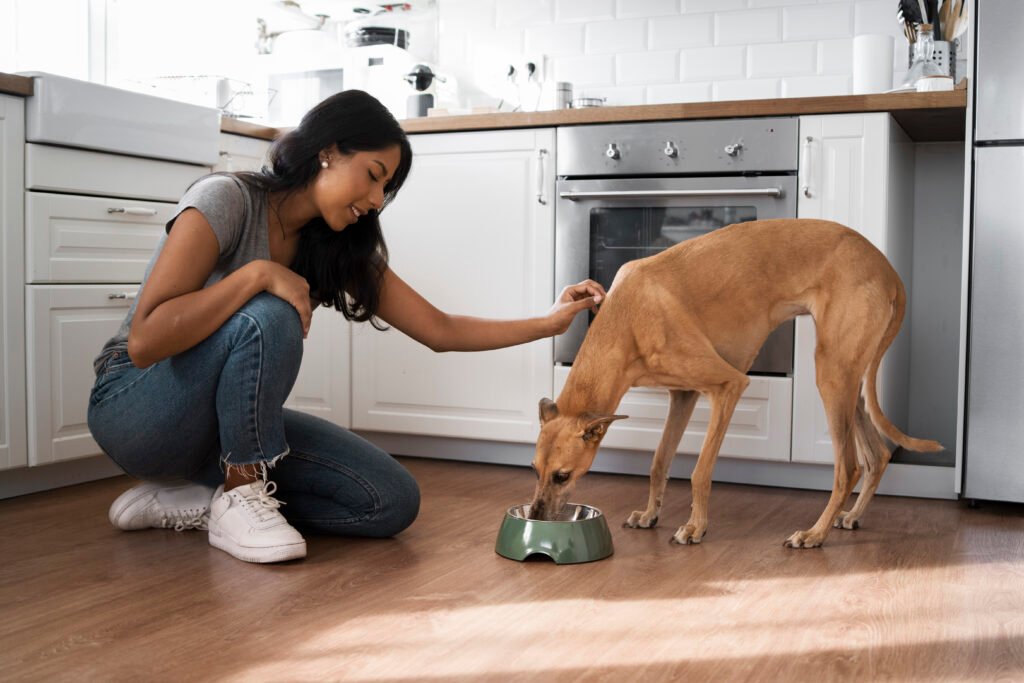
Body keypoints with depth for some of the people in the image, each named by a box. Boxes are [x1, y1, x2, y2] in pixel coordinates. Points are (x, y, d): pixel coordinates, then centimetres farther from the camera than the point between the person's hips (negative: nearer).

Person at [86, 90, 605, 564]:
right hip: (138, 409, -6)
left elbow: (440, 330, 0)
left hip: (229, 423, 7)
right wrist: (257, 274, -31)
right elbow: (145, 341, -27)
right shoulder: (226, 200, -19)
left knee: (393, 501, -9)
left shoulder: (339, 248, 1)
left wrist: (550, 323, -5)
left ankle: (193, 502, -2)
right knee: (270, 318, -35)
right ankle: (240, 500, -18)